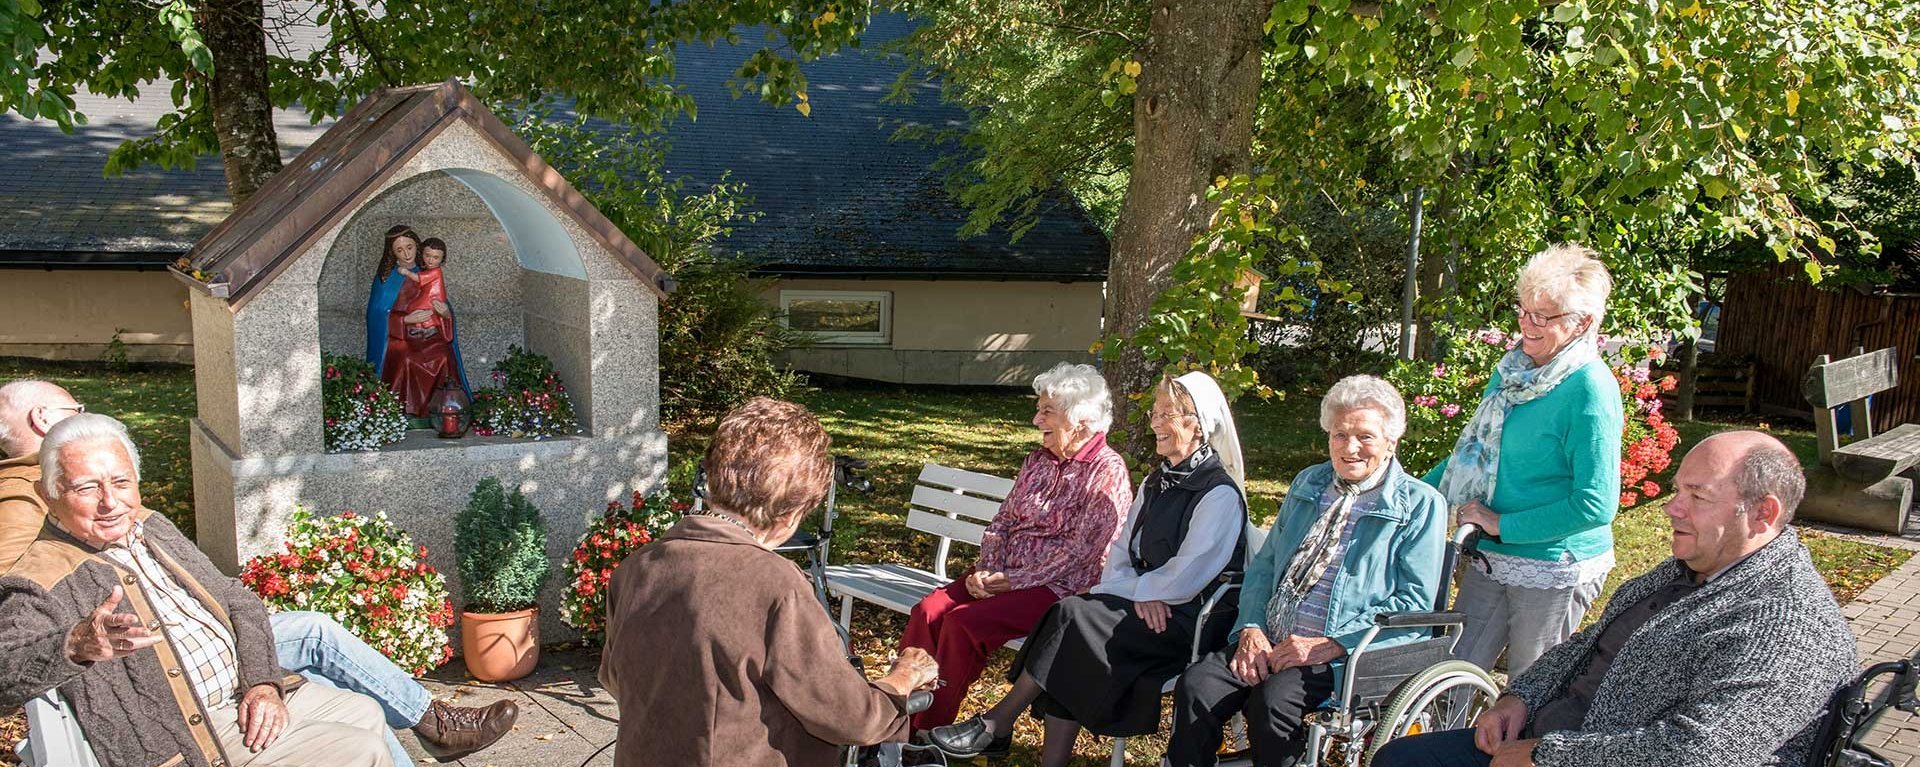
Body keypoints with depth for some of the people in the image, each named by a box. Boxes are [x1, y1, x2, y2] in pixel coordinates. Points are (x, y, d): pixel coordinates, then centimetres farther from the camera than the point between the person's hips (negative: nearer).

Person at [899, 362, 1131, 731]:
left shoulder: (1107, 471, -8)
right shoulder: (1038, 461, 15)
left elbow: (1081, 551, -15)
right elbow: (1002, 521, 15)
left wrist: (1013, 581, -16)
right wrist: (986, 570, -5)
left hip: (1058, 587, -7)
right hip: (1005, 574, 7)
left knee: (963, 621, -27)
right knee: (927, 611, -17)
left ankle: (929, 730, -15)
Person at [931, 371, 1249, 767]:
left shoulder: (1220, 495, -11)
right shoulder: (1156, 483, 17)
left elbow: (1186, 578, -18)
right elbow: (1120, 554, 11)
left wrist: (1131, 588, -6)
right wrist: (1139, 592, -9)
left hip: (1194, 622, -7)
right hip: (1150, 607, 7)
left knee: (1073, 616, -24)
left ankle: (995, 726, -13)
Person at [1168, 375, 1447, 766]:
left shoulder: (1420, 504, 1)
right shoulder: (1308, 484, 19)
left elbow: (1415, 604, -7)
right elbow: (1264, 563, 19)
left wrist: (1331, 645, -16)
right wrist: (1251, 628, -1)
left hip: (1346, 652, -5)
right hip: (1270, 642, 5)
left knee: (1272, 700, -33)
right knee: (1195, 686, -22)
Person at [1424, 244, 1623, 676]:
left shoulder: (1591, 389, -19)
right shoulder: (1514, 368, 5)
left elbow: (1596, 505, -23)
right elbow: (1476, 452, 18)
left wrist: (1503, 524, -18)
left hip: (1555, 570, -7)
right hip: (1491, 558, 7)